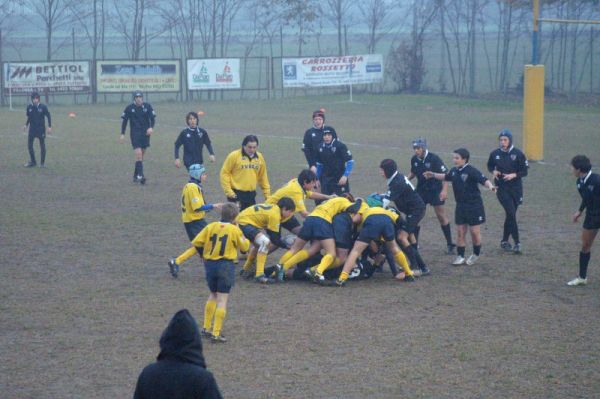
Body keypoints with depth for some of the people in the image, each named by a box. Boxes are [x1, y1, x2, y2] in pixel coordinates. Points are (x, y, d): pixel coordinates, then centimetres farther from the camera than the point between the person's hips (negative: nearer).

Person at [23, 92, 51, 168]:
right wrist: (26, 125, 5)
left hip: (41, 129, -3)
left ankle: (42, 162, 16)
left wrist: (49, 127, -7)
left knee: (42, 146, 4)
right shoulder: (29, 107, -1)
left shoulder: (43, 107, -10)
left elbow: (48, 116, -2)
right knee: (29, 145, 0)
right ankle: (32, 162, 14)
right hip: (32, 129, 3)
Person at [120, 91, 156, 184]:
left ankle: (136, 176, 20)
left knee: (141, 156, 9)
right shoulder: (129, 108, -1)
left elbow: (153, 117, 2)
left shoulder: (147, 106, 1)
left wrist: (151, 127, -17)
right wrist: (122, 134, 2)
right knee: (138, 154, -16)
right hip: (135, 134, -3)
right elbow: (124, 121, 5)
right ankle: (140, 176, -19)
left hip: (145, 133, 3)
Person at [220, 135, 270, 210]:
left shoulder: (260, 158, 6)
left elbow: (263, 176, 16)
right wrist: (228, 191, -11)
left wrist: (267, 193, 13)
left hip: (251, 195, 5)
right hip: (236, 194, -5)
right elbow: (225, 173, -6)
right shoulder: (234, 156, -9)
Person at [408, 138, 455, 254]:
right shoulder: (414, 159, -2)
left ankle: (450, 244, 7)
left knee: (441, 216, -2)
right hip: (421, 190, 5)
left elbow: (445, 174, -15)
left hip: (435, 190, -5)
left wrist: (444, 190, -23)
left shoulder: (434, 159, -17)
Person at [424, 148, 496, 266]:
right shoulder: (454, 171, 5)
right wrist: (433, 175, 32)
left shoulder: (471, 171, -17)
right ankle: (460, 256, 12)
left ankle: (476, 254, 22)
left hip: (474, 206, -6)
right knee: (460, 232, 5)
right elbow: (446, 177, 27)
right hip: (460, 206, 6)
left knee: (475, 231, 2)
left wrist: (490, 186, -46)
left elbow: (484, 180, -27)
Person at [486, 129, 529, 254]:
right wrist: (493, 171, -5)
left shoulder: (518, 154, -5)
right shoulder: (495, 154, 0)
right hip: (501, 188, -1)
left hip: (515, 188, 1)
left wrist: (514, 175, -18)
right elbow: (490, 166, 17)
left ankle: (505, 241, 24)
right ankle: (517, 243, -8)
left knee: (510, 214, 8)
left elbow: (524, 172, -2)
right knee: (511, 213, -12)